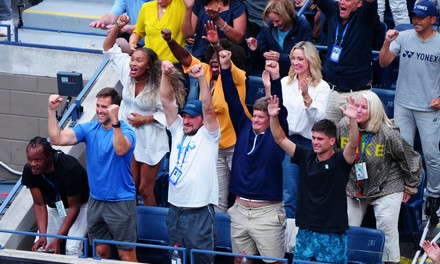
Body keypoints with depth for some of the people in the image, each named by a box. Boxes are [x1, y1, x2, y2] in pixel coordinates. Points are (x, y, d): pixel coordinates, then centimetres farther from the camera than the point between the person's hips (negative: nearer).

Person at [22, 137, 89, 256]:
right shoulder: (29, 170, -22)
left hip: (80, 205, -5)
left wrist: (58, 239, -31)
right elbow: (39, 204, -13)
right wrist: (42, 235, -26)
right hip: (54, 206, 5)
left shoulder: (69, 168, -35)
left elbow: (74, 207, -26)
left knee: (72, 249, -22)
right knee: (40, 247, -8)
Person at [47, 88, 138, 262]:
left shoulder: (125, 131, -13)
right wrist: (52, 111, -17)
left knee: (126, 254, 0)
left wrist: (115, 121, -46)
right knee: (101, 252, 15)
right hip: (95, 200, 5)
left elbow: (120, 149, -36)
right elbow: (57, 139, -8)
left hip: (120, 201, -5)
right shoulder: (88, 129, 2)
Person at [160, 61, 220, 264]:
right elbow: (166, 100, 5)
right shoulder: (178, 130, 11)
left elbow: (208, 109, -18)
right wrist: (165, 75, -7)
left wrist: (202, 78, -25)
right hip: (175, 209, 6)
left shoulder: (208, 135, -2)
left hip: (199, 211, -6)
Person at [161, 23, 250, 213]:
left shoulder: (238, 76, -12)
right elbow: (185, 58, -4)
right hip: (214, 146, 6)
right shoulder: (207, 72, 3)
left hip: (236, 145, -6)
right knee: (217, 200, 12)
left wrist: (216, 44, -49)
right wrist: (170, 41, -21)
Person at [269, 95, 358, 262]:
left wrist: (352, 119, -41)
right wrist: (273, 117, -12)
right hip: (306, 231, 4)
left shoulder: (340, 161, -7)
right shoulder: (306, 157, 5)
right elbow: (281, 139, 4)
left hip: (332, 234, -4)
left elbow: (353, 144, -25)